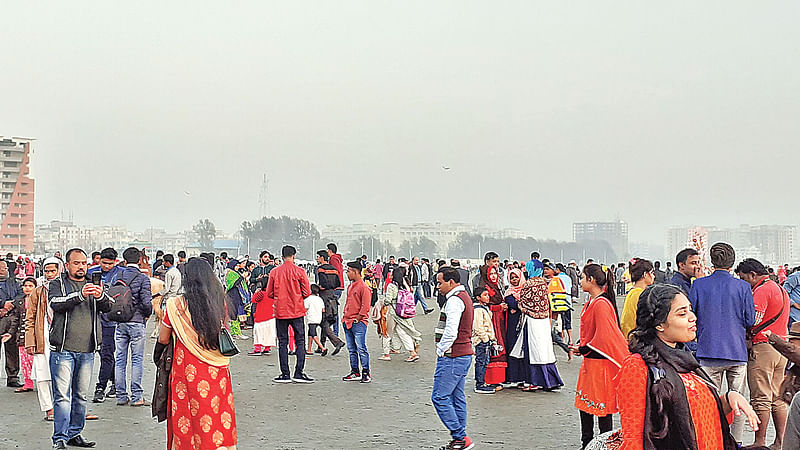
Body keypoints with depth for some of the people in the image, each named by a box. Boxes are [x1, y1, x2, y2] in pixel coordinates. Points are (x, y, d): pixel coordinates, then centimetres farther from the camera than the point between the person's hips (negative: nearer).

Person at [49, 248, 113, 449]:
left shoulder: (93, 285, 13)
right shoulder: (57, 284, 3)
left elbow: (107, 307, -2)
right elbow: (56, 303, -16)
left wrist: (100, 296, -24)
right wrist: (80, 295, -31)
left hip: (87, 350, 4)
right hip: (63, 350, -4)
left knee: (81, 395, 12)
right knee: (62, 396, -6)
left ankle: (74, 433, 23)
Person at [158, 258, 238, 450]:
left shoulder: (176, 305, -10)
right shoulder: (220, 302, -1)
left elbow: (163, 339, 0)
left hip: (188, 372, -3)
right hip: (217, 371, 3)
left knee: (188, 422, 8)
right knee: (219, 418, 13)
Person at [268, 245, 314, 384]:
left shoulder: (274, 272, -1)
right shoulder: (299, 271, -7)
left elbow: (269, 294, 3)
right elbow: (307, 293, -4)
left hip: (281, 311, 2)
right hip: (297, 311, -2)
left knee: (283, 342, 7)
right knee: (300, 341, 6)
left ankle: (285, 374, 7)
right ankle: (299, 373, 3)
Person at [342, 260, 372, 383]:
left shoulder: (363, 287, -11)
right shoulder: (350, 286, 16)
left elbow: (365, 307, -15)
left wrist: (357, 319, -13)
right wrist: (345, 315, 15)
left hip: (359, 323, -9)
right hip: (347, 322, 9)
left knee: (361, 348, -8)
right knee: (352, 349, 12)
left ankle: (366, 373, -1)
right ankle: (355, 372, 19)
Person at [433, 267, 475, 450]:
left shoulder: (454, 300, -16)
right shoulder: (464, 296, 17)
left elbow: (451, 331, -25)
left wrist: (441, 351, -12)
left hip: (452, 357, -11)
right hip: (465, 354, 11)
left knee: (440, 397, -7)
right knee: (457, 397, 13)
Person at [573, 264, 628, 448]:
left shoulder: (601, 304, -20)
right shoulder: (591, 301, 10)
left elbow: (603, 338, -22)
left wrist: (583, 349, -13)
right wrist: (579, 345, 6)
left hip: (600, 363, -10)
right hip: (589, 361, 10)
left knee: (601, 405, 1)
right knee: (584, 403, 15)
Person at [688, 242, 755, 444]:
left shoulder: (699, 285, -5)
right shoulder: (743, 287, -4)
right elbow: (750, 321, 1)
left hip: (709, 351, 0)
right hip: (737, 351, 0)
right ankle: (736, 441, 16)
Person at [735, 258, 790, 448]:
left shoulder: (761, 291, -12)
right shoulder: (781, 289, 17)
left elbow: (752, 322, -20)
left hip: (762, 347, -9)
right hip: (781, 347, 9)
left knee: (761, 399, -3)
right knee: (778, 397, 13)